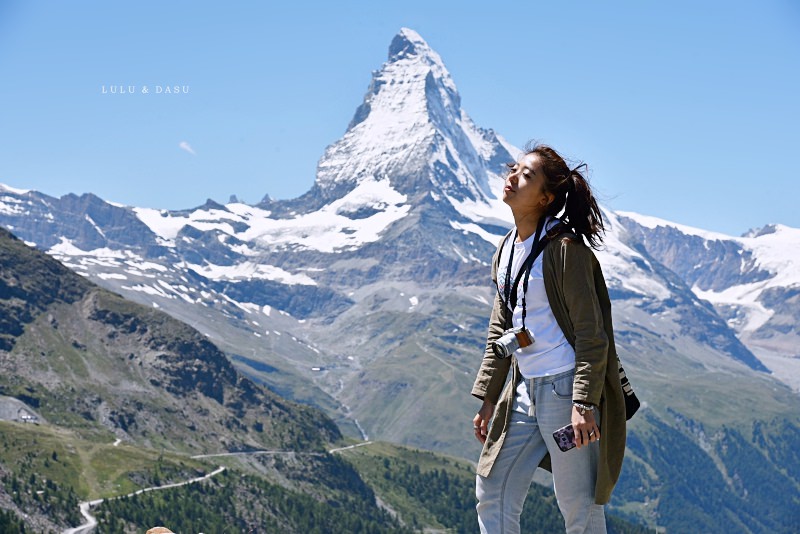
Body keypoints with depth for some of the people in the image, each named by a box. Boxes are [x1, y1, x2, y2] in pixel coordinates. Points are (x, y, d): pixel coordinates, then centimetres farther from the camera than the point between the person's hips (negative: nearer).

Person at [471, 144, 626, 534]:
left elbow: (591, 334, -15)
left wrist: (584, 403, -21)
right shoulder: (505, 252, 12)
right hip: (525, 390, 8)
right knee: (493, 495, 9)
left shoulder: (565, 248, -12)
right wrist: (488, 399, 15)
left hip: (566, 387, -8)